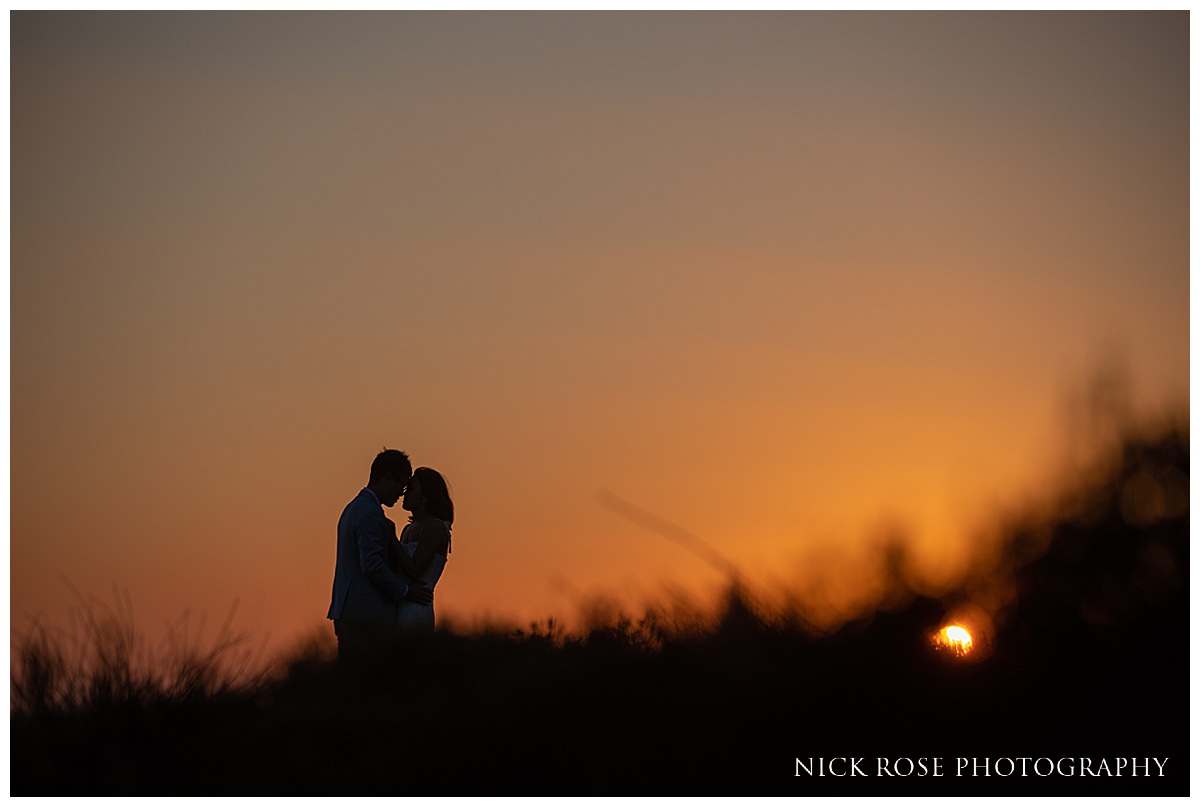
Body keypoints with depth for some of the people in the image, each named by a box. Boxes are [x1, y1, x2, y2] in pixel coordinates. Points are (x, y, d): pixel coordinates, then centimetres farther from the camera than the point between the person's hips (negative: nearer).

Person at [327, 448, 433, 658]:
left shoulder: (353, 509, 20)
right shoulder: (370, 514, -13)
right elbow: (372, 565, -19)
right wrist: (404, 591, -8)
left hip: (346, 612, 10)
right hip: (369, 615, -10)